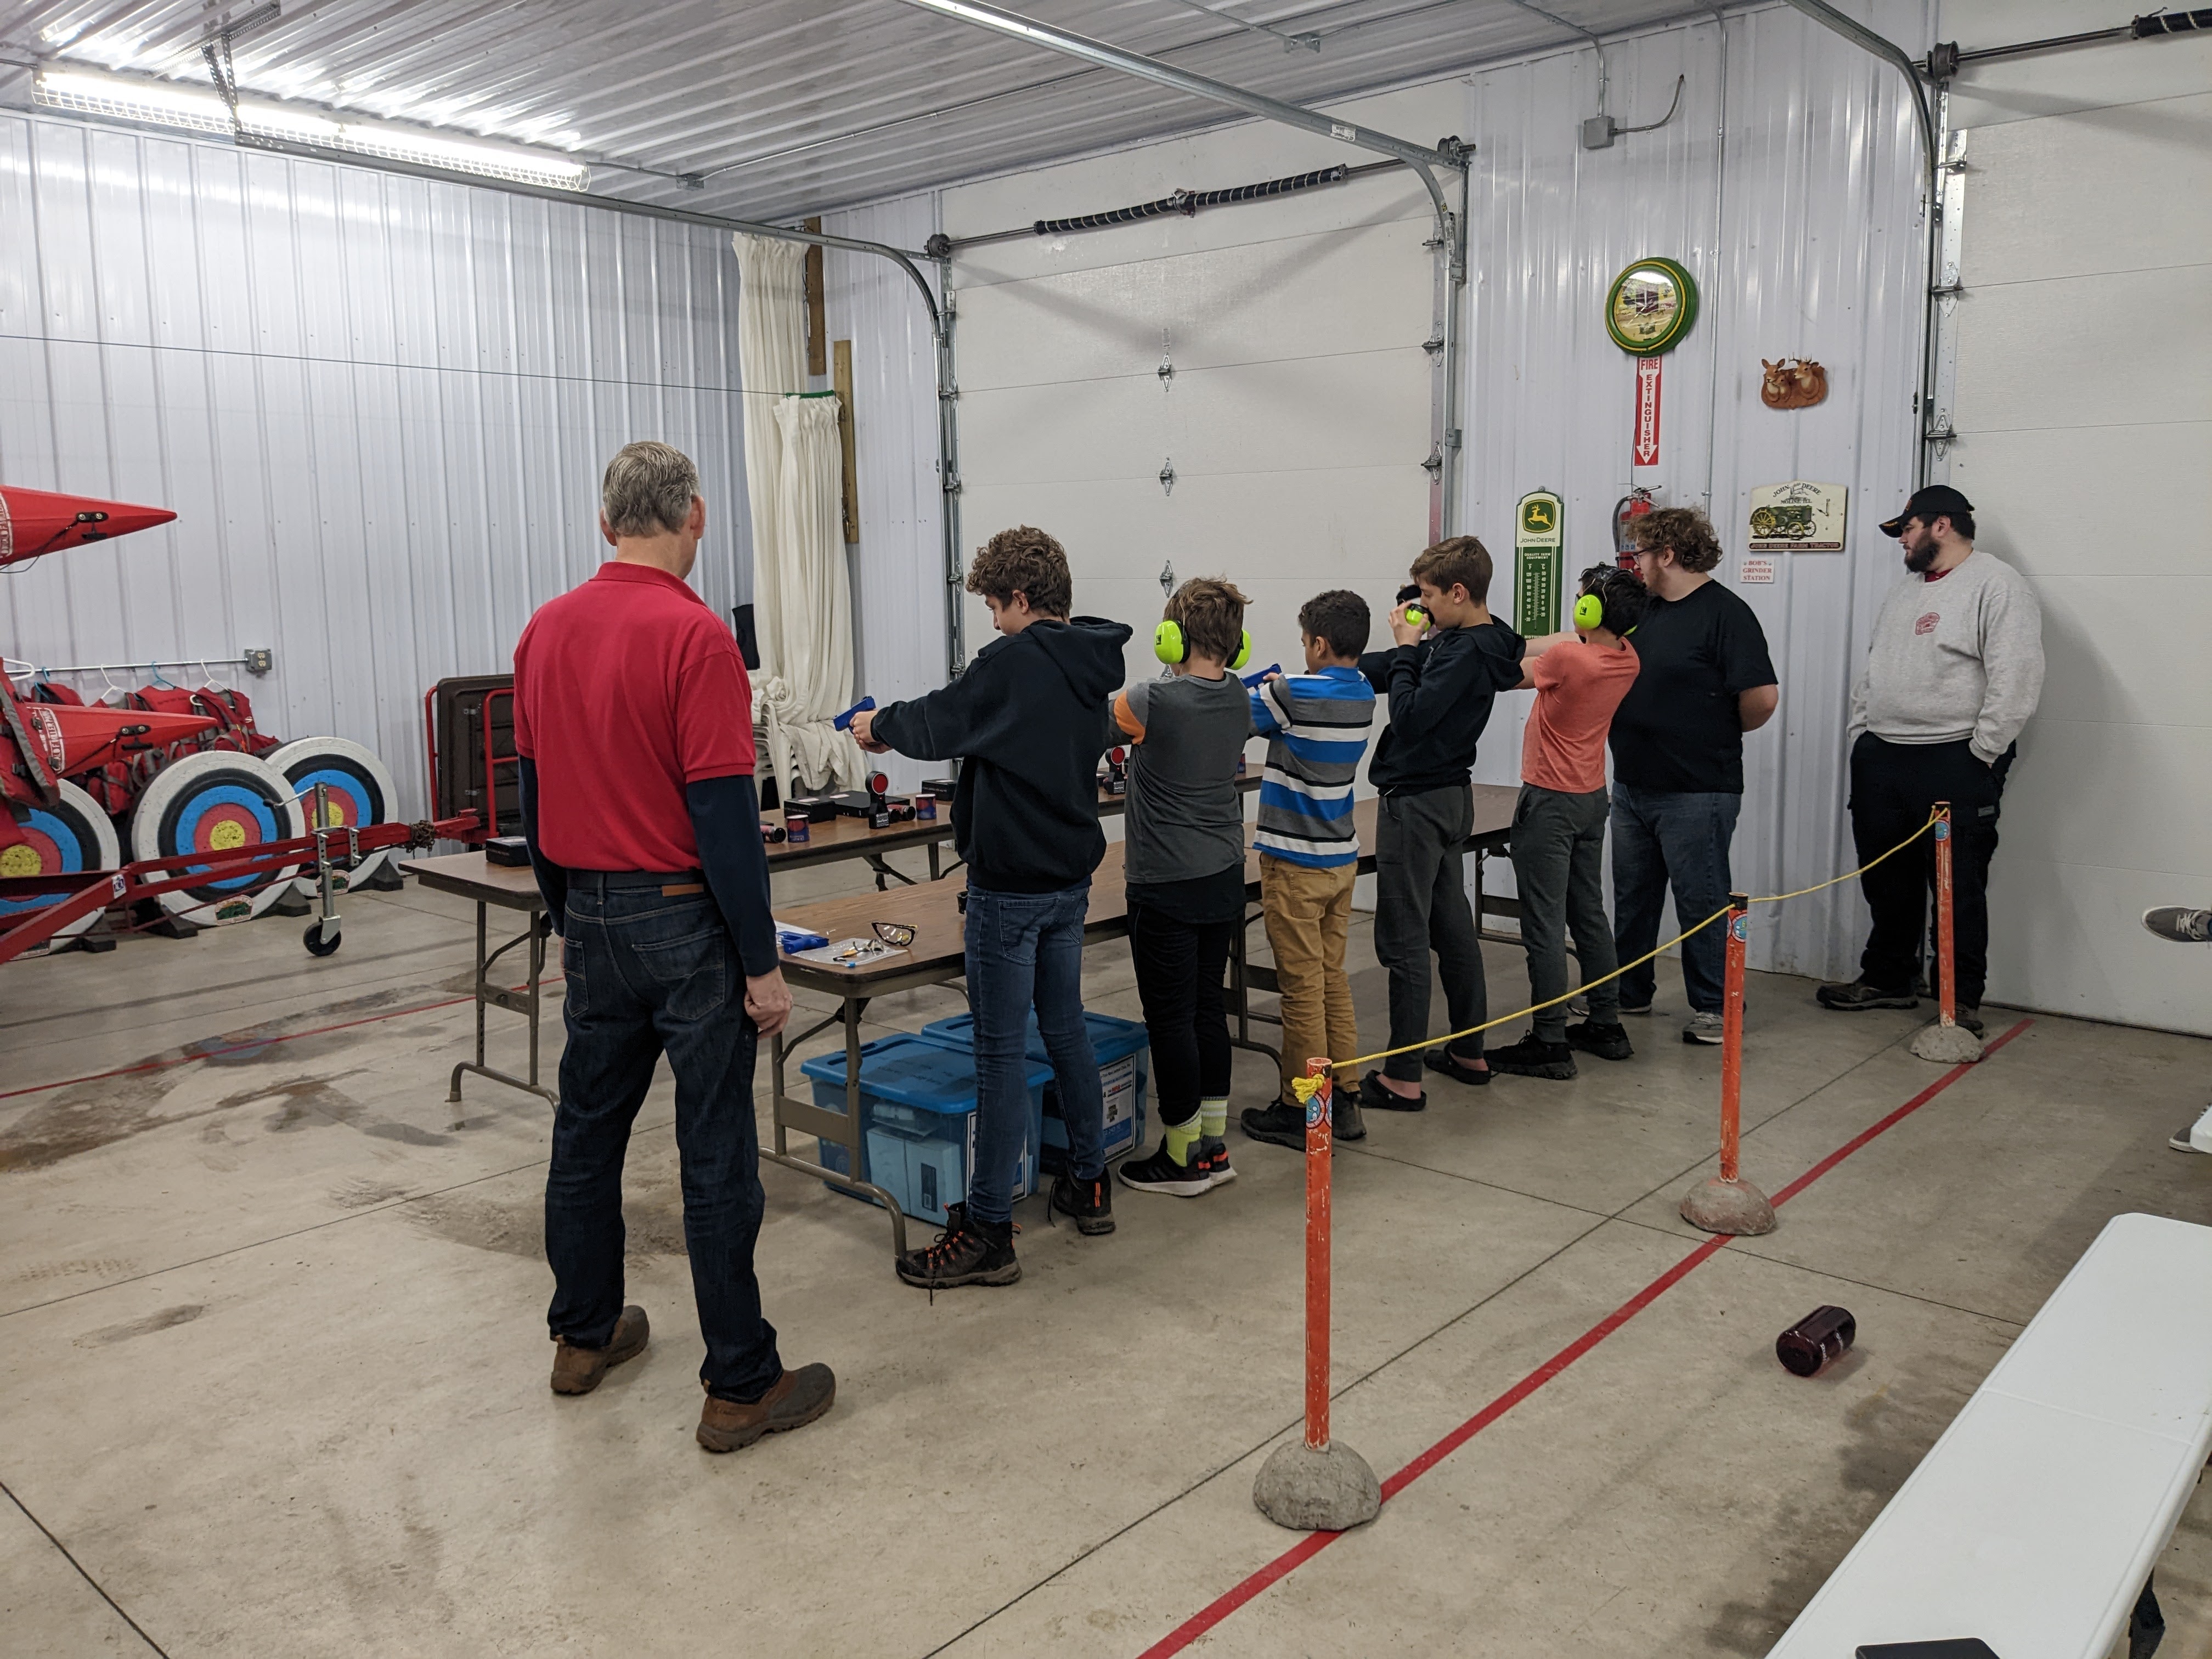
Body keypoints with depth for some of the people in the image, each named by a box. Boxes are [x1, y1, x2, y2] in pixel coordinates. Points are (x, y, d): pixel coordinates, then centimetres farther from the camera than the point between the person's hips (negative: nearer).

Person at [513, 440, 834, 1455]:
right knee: (716, 1155, 0)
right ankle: (742, 1387, 9)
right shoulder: (695, 636, -17)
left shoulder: (545, 630, 5)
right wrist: (762, 963, -14)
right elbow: (724, 812, -20)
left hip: (593, 918, 7)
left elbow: (535, 792, 11)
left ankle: (584, 1335, 34)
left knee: (587, 1130, 18)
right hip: (686, 922, -7)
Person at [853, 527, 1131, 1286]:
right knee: (1066, 1027, 19)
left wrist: (880, 723, 4)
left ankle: (988, 1230, 4)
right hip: (1071, 875, 9)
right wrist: (902, 724, 13)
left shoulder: (1014, 663, -18)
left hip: (1010, 886, -8)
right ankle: (1089, 1183, 31)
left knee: (1002, 1050, -3)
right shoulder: (1093, 664, 9)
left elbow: (937, 725, -16)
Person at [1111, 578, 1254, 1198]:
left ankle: (1182, 1158, 12)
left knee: (1171, 1019, 3)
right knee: (1207, 1007, 15)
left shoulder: (1153, 702, -19)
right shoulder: (1238, 700, 2)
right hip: (1225, 879, 7)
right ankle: (1214, 1146, 23)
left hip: (1167, 889, -7)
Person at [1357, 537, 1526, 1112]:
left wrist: (1406, 650, -13)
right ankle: (1469, 1053, 28)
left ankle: (1403, 1078, -1)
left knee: (1404, 940, -5)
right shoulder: (1468, 642, 10)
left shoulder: (1466, 652, -19)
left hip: (1416, 802, -10)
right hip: (1450, 797, 10)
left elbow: (1410, 716, -24)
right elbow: (1375, 672, 14)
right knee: (1452, 926, 17)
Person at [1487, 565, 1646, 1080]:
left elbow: (1510, 675, -5)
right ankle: (1607, 1025, 26)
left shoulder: (1567, 658, -21)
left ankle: (1549, 1044, -1)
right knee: (1590, 913, 18)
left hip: (1550, 803, -8)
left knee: (1544, 924, -4)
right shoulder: (1626, 658, 0)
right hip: (1593, 800, 8)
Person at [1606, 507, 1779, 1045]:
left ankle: (1713, 1008, 14)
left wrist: (1722, 735, -3)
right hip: (1632, 785, 8)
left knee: (1701, 900, 2)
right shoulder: (1646, 610, 11)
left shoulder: (1725, 613, -14)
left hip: (1696, 793, -8)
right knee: (1632, 897, 17)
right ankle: (1630, 992, 30)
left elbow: (1762, 697, -19)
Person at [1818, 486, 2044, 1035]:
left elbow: (2016, 679, -16)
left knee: (1958, 887, -1)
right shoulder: (1905, 591, 18)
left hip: (1953, 764, -8)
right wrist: (1860, 733, 12)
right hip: (1881, 759, 8)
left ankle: (1962, 1002, 8)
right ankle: (1887, 980, 29)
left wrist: (1979, 756, -17)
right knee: (1887, 881, 16)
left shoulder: (1997, 585, -8)